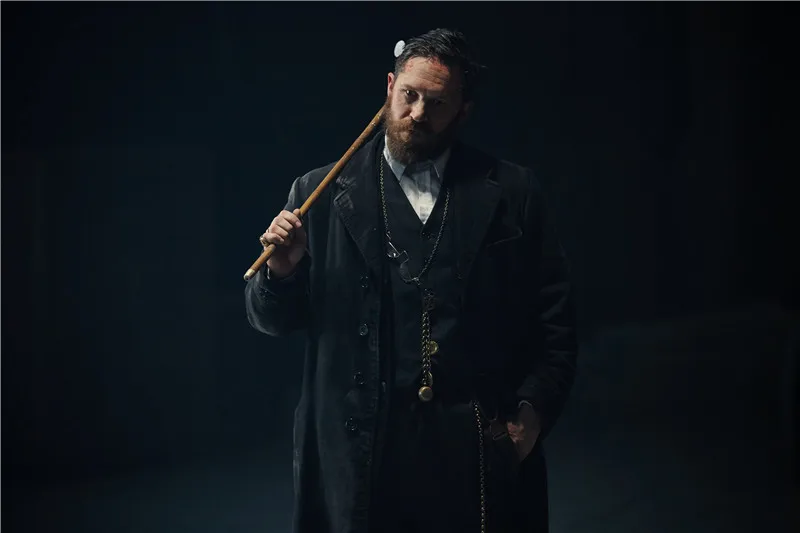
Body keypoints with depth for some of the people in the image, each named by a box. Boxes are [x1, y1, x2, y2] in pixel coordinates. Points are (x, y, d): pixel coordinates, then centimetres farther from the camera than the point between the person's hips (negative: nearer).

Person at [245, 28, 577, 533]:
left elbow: (555, 316, 6)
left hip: (481, 449, 0)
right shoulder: (323, 194, 4)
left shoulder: (512, 192, 4)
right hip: (362, 448, 0)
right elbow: (272, 320, 7)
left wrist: (534, 408, -5)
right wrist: (281, 272, -12)